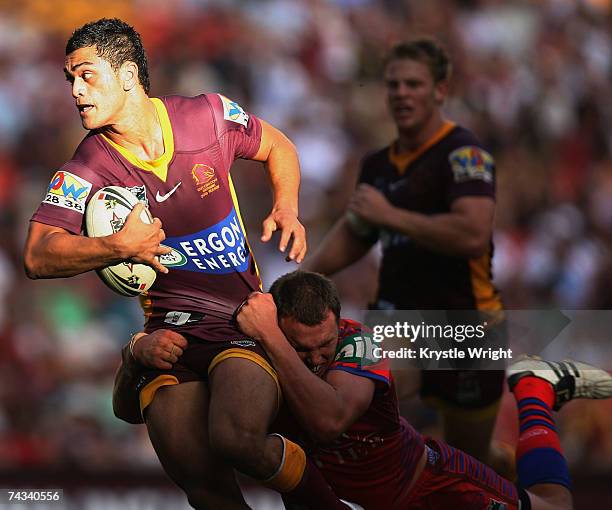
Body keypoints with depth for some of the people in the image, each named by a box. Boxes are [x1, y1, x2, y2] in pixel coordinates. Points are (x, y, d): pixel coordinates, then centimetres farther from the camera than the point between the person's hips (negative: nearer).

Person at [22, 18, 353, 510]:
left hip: (242, 321, -1)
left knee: (234, 437, -29)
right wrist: (118, 246, -24)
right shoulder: (88, 169, -2)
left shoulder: (208, 116, -1)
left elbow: (277, 147, 18)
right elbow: (39, 256, -10)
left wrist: (286, 211, 0)